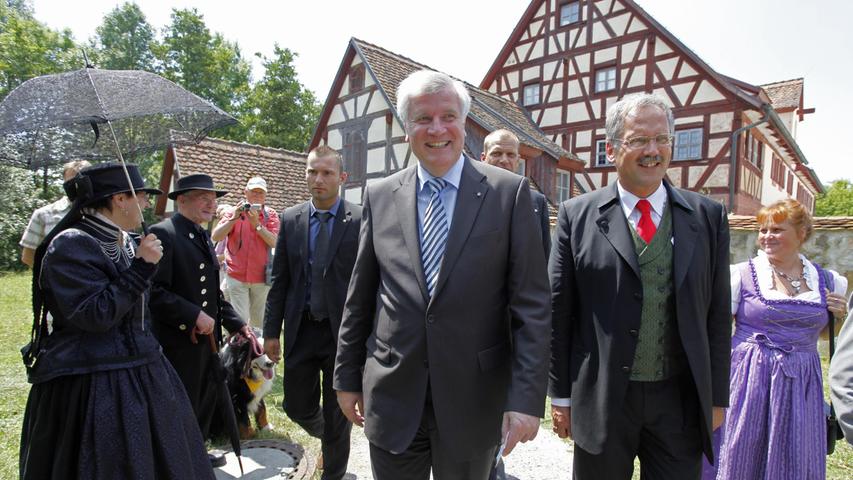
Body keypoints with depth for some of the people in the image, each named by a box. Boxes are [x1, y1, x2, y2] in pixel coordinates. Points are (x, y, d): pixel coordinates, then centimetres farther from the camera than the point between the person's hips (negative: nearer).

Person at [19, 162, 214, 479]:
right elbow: (96, 315, -24)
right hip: (92, 385, -8)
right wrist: (141, 266, -22)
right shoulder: (71, 245, -17)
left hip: (139, 375, 8)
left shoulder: (126, 242, 8)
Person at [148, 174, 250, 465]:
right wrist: (194, 316, -24)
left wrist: (236, 323, 11)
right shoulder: (163, 233, -15)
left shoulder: (203, 236, 14)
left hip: (208, 337, 8)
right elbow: (155, 291, -23)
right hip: (180, 340, -8)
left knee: (206, 400, 20)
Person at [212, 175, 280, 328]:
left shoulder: (270, 215, 4)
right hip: (236, 276, -1)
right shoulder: (234, 212, 5)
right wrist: (234, 218, -15)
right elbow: (215, 237, -5)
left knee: (259, 320, 11)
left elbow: (275, 243, -9)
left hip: (261, 277, 1)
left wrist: (257, 224, -18)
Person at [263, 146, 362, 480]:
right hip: (301, 330, 3)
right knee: (297, 406, 12)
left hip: (343, 330, -3)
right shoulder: (290, 219, 4)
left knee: (337, 413, 10)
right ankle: (330, 438, 44)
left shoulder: (360, 220, -7)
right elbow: (280, 280, 6)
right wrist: (271, 330, 5)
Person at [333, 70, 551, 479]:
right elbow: (359, 300, 7)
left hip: (473, 399, -1)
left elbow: (531, 306, -8)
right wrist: (347, 377, 10)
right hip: (391, 400, 2)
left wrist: (527, 398, -12)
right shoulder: (379, 197, 2)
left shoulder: (509, 192, -6)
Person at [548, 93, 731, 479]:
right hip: (601, 400, -1)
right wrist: (561, 395, -1)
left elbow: (717, 314, 5)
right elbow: (559, 312, -3)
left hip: (681, 401, 2)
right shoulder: (576, 216, -4)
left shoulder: (708, 216, 2)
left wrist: (717, 397, 6)